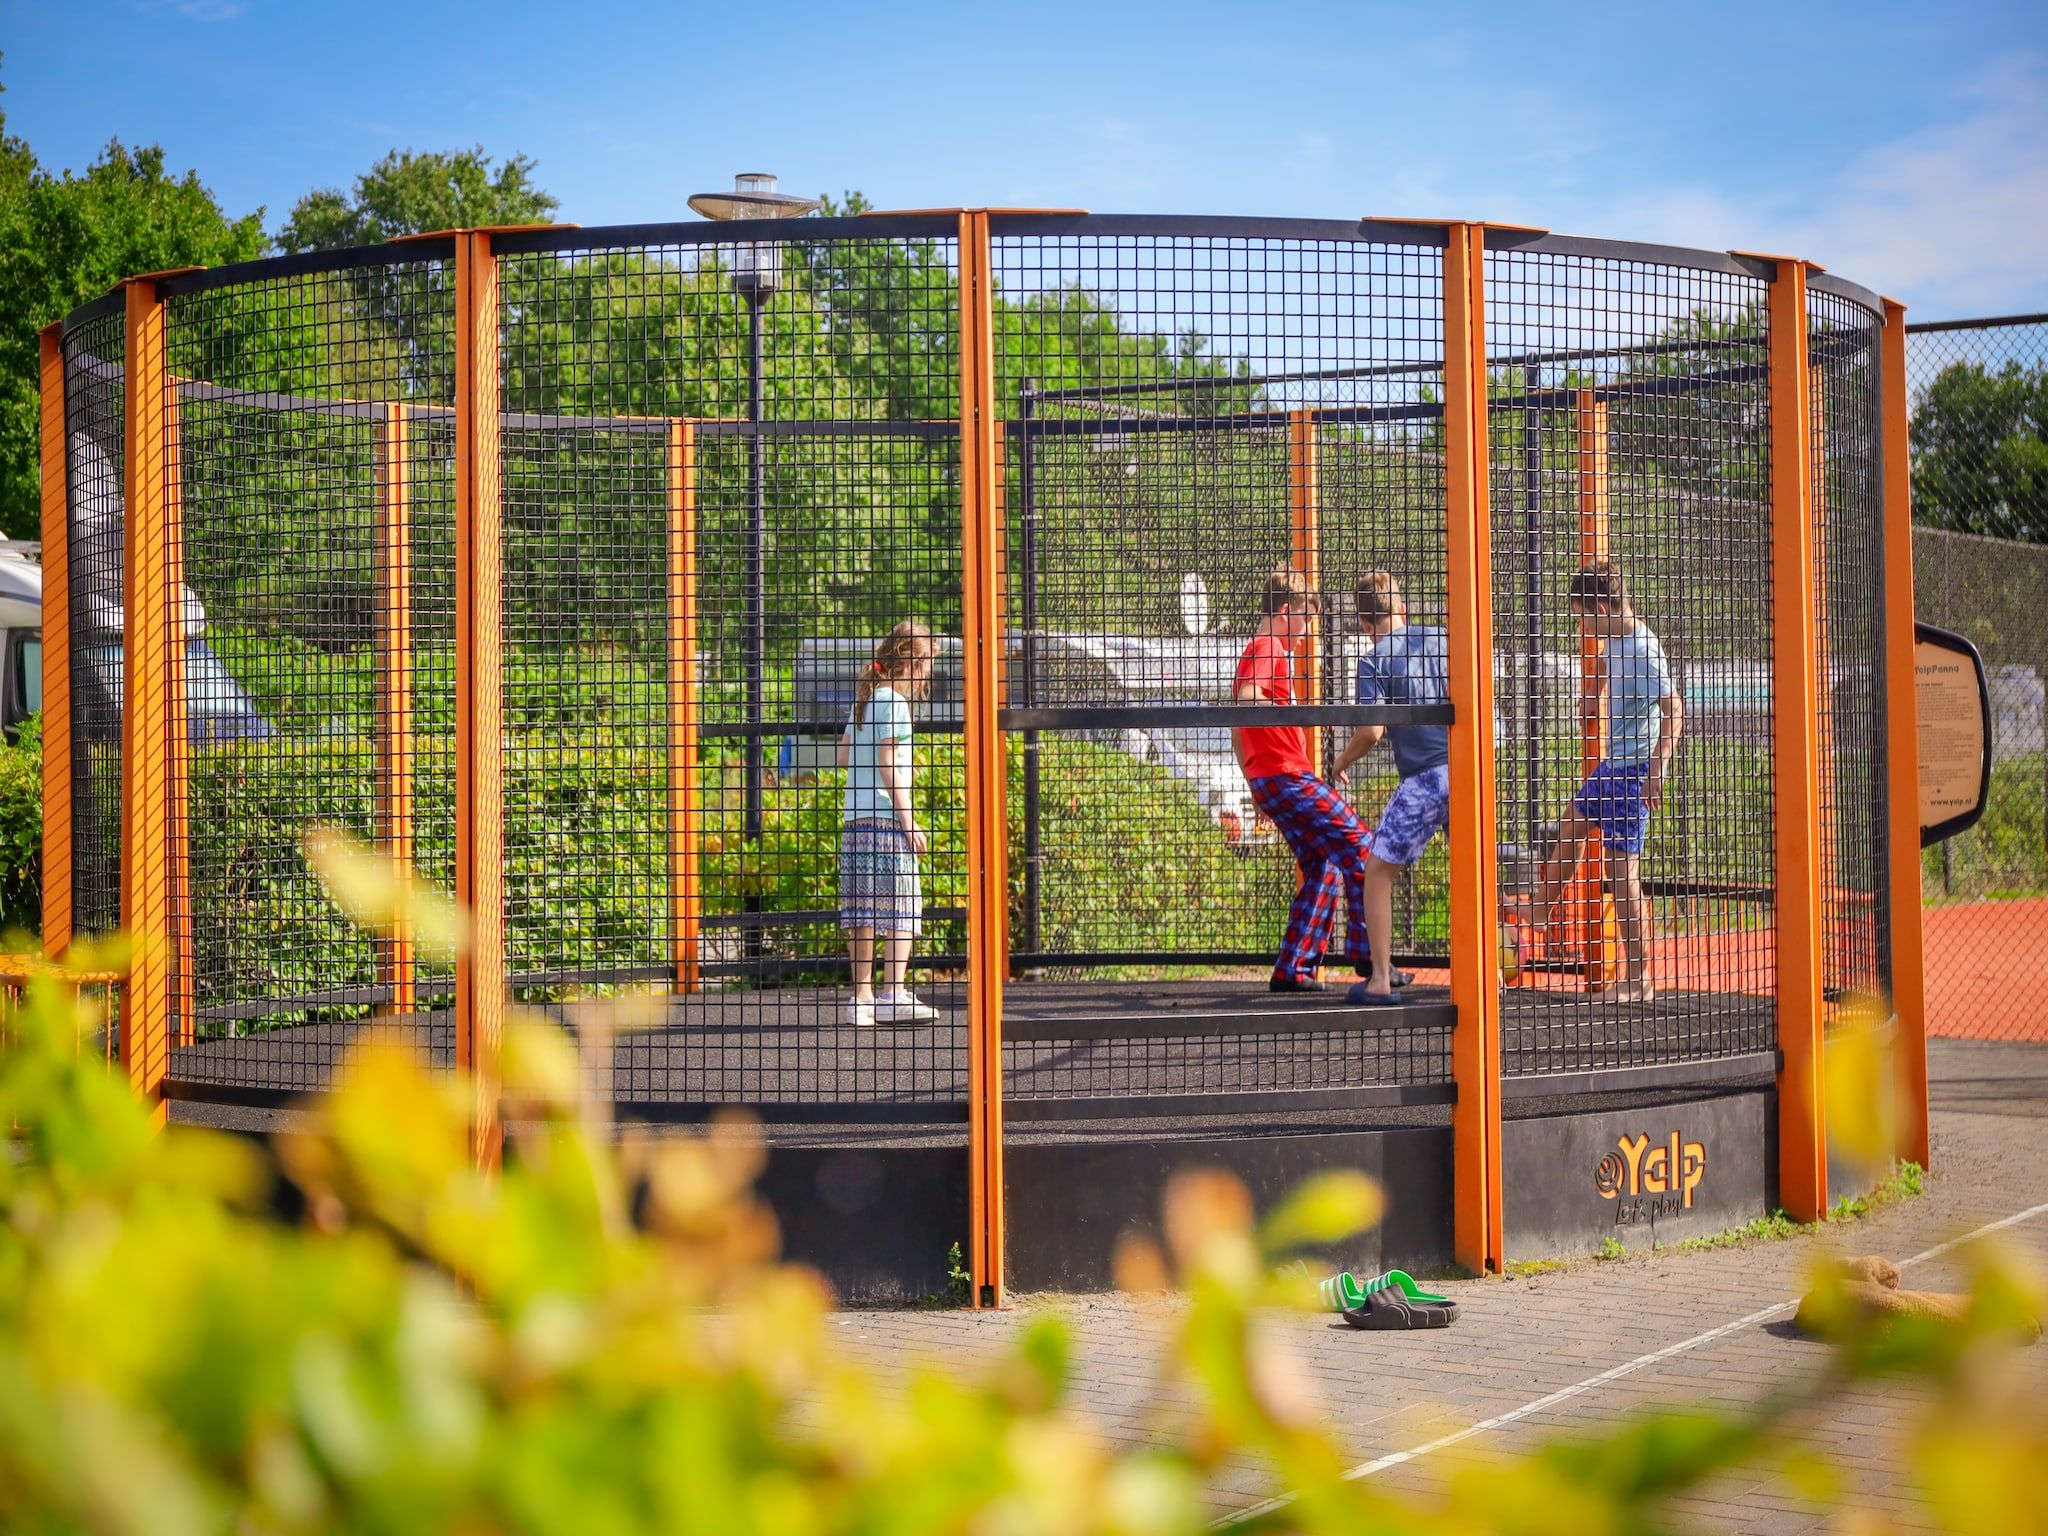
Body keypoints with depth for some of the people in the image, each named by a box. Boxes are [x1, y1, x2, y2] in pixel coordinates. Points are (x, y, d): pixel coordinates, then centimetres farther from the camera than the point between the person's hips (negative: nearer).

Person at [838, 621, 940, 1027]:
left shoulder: (864, 698, 17)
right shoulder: (893, 702, -9)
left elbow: (844, 756, 23)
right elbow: (887, 764, -14)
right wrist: (909, 820, -13)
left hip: (855, 818, 9)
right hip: (886, 818, -9)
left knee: (863, 909, 7)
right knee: (901, 906, -6)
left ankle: (861, 996, 8)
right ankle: (893, 994, -10)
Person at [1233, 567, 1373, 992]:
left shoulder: (1259, 650, 24)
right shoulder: (1269, 647, -6)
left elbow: (1237, 726, 28)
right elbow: (1249, 697, -26)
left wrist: (1254, 784, 28)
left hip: (1267, 779, 10)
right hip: (1287, 775, -10)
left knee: (1324, 868, 11)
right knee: (1356, 846, -8)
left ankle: (1292, 969, 7)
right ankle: (1367, 953, -9)